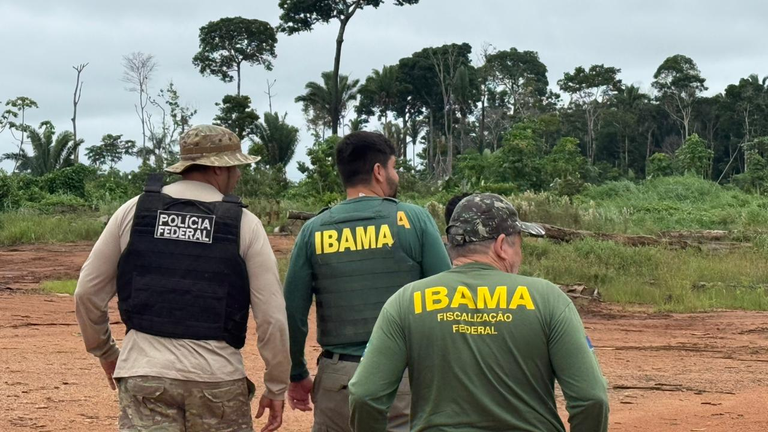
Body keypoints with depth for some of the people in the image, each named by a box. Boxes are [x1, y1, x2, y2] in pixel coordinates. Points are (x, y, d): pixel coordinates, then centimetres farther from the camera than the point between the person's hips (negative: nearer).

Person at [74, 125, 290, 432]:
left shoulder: (134, 211, 4)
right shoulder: (244, 223, 0)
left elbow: (87, 292, 8)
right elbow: (272, 315, -3)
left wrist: (105, 352, 23)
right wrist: (276, 388, 8)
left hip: (144, 374, 1)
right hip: (218, 378, -1)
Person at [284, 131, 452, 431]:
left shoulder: (314, 231, 2)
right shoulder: (415, 220, -4)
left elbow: (293, 312, 2)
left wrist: (297, 375, 14)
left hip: (338, 377, 2)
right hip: (404, 373, -2)